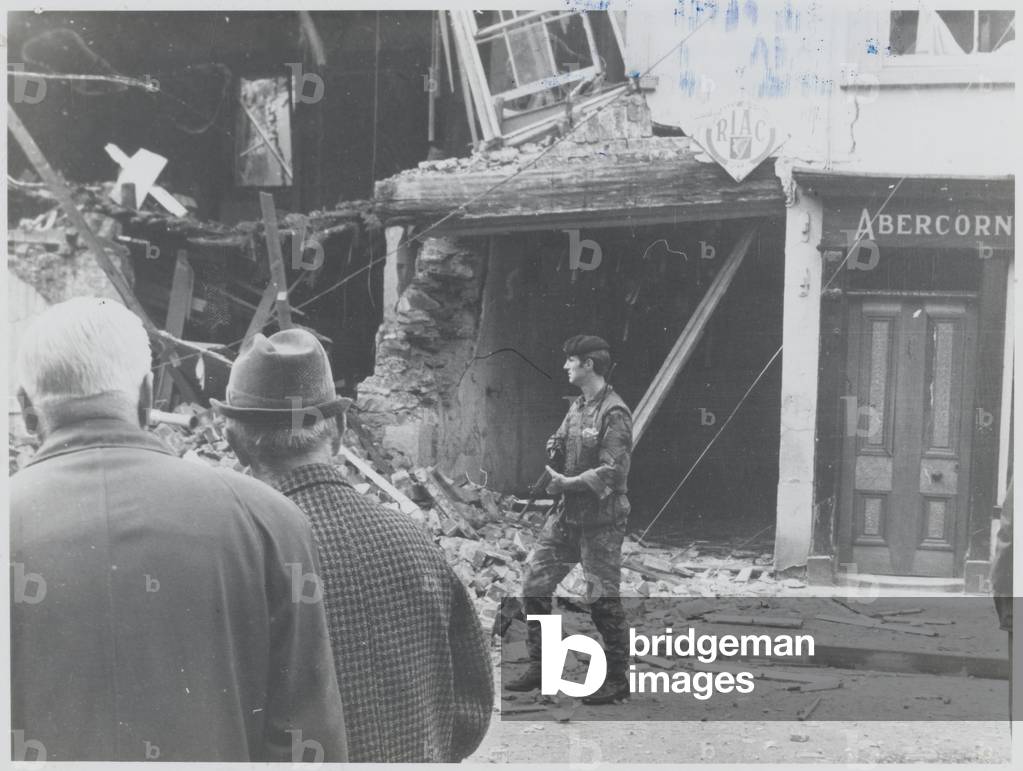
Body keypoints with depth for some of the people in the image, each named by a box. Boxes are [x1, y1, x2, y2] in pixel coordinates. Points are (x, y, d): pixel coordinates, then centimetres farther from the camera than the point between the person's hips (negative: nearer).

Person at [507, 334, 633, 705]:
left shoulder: (614, 413, -15)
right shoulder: (577, 407, 12)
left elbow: (612, 471, -20)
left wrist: (569, 482, -24)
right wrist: (555, 449, 0)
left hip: (601, 520, -9)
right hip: (568, 513, 9)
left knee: (603, 598, -2)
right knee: (535, 584, 8)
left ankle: (617, 679, 9)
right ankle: (539, 667, 19)